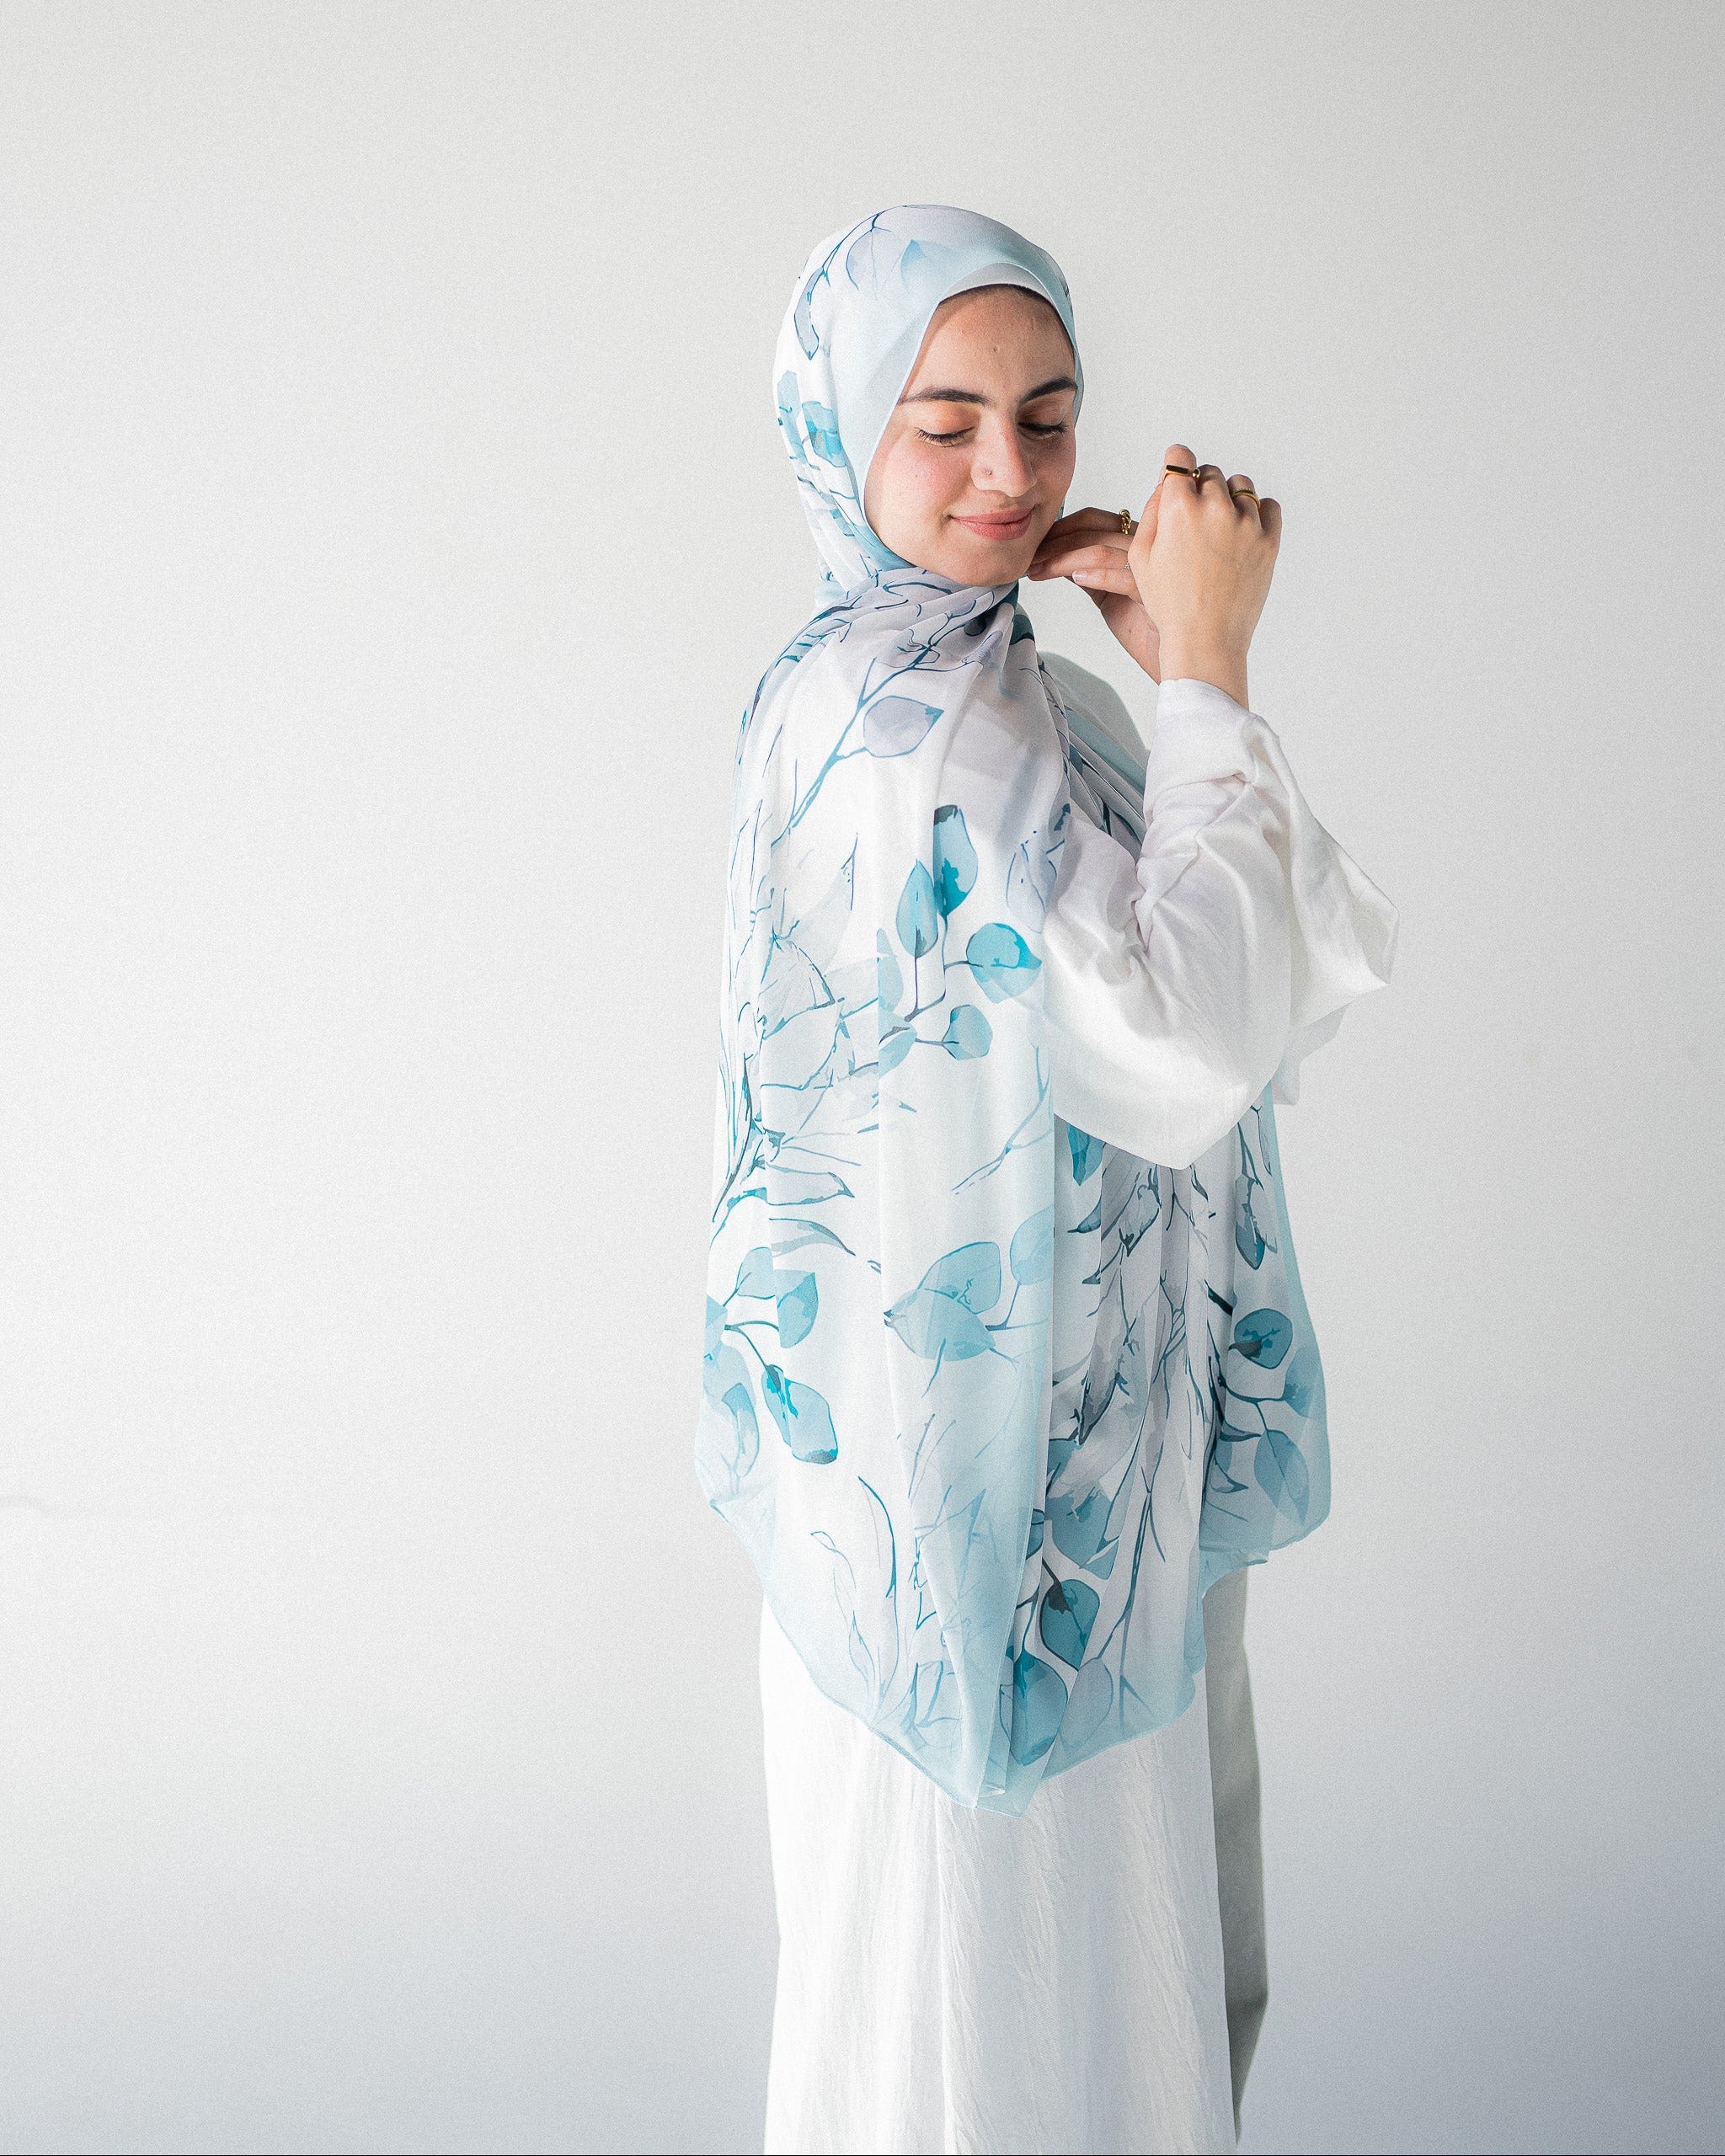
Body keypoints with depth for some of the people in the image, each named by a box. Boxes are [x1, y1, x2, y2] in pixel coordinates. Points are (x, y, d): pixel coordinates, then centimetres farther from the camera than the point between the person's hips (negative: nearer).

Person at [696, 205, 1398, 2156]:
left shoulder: (998, 678, 8)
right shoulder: (893, 710, -21)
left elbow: (1277, 973, 5)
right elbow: (1186, 1041, -30)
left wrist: (1187, 674, -7)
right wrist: (1206, 670, -22)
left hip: (1093, 1426, 10)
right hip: (979, 1428, -9)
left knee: (1110, 1910, 26)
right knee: (988, 1935, 10)